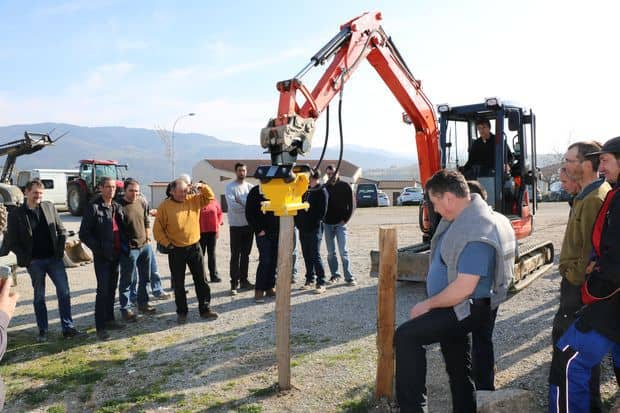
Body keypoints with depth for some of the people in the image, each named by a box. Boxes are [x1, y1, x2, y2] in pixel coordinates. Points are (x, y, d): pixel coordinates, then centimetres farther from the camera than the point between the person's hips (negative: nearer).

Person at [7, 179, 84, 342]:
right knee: (39, 297, 9)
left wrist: (60, 250, -2)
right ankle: (43, 331, 20)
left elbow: (61, 230, 9)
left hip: (54, 258, 2)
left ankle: (68, 328, 7)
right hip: (34, 262, -2)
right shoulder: (16, 214, -3)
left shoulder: (49, 207, 4)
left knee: (64, 292, -1)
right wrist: (26, 258, -11)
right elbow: (12, 242, -1)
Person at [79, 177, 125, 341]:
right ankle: (100, 327, 2)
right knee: (103, 290, -6)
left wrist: (122, 247, 3)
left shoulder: (117, 206, 9)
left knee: (112, 289, 14)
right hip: (102, 256, -6)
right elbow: (84, 233, -10)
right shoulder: (93, 207, -10)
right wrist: (98, 249, -15)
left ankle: (109, 320, 27)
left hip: (115, 255, 6)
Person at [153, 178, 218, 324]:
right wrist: (167, 244, -9)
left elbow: (210, 197, 7)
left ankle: (205, 308, 18)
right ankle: (182, 312, 22)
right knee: (179, 283, 8)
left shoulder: (194, 200, 1)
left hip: (194, 247, 3)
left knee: (201, 280, 7)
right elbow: (158, 229, -5)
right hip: (176, 250, -3)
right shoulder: (165, 206, -9)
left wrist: (202, 187, -10)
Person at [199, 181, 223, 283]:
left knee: (212, 254, 11)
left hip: (213, 231, 3)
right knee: (200, 254, 2)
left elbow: (220, 213, 11)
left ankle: (213, 275, 18)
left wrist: (218, 224, 0)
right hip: (200, 232, -3)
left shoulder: (214, 201, 4)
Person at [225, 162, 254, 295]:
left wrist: (240, 202, -18)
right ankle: (234, 283, 2)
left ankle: (243, 280, 21)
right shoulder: (230, 187, -6)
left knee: (246, 254, 12)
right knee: (235, 255, -2)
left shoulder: (250, 186, 9)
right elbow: (232, 206, -18)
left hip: (248, 225, 5)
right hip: (236, 225, -5)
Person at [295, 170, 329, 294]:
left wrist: (315, 222, -13)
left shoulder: (321, 191, -5)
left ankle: (321, 283, -3)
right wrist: (298, 221, 6)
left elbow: (322, 210, -11)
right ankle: (310, 280, 22)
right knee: (306, 255, 11)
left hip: (315, 228, -7)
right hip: (303, 228, 7)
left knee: (315, 255, -9)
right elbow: (299, 206, 17)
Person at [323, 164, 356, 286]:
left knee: (343, 251, -7)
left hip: (340, 224, -3)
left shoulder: (345, 186, 1)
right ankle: (334, 275, 17)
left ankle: (349, 277, -1)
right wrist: (323, 218, 0)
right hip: (327, 224, 3)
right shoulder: (324, 187, 6)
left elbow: (352, 204, 0)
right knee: (330, 253, 7)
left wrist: (346, 219, -6)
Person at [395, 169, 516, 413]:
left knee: (406, 337, -20)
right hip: (455, 306, 10)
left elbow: (464, 287, -30)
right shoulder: (459, 219, 5)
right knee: (458, 369, 21)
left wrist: (428, 305, -18)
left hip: (466, 308, -10)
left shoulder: (476, 231, -26)